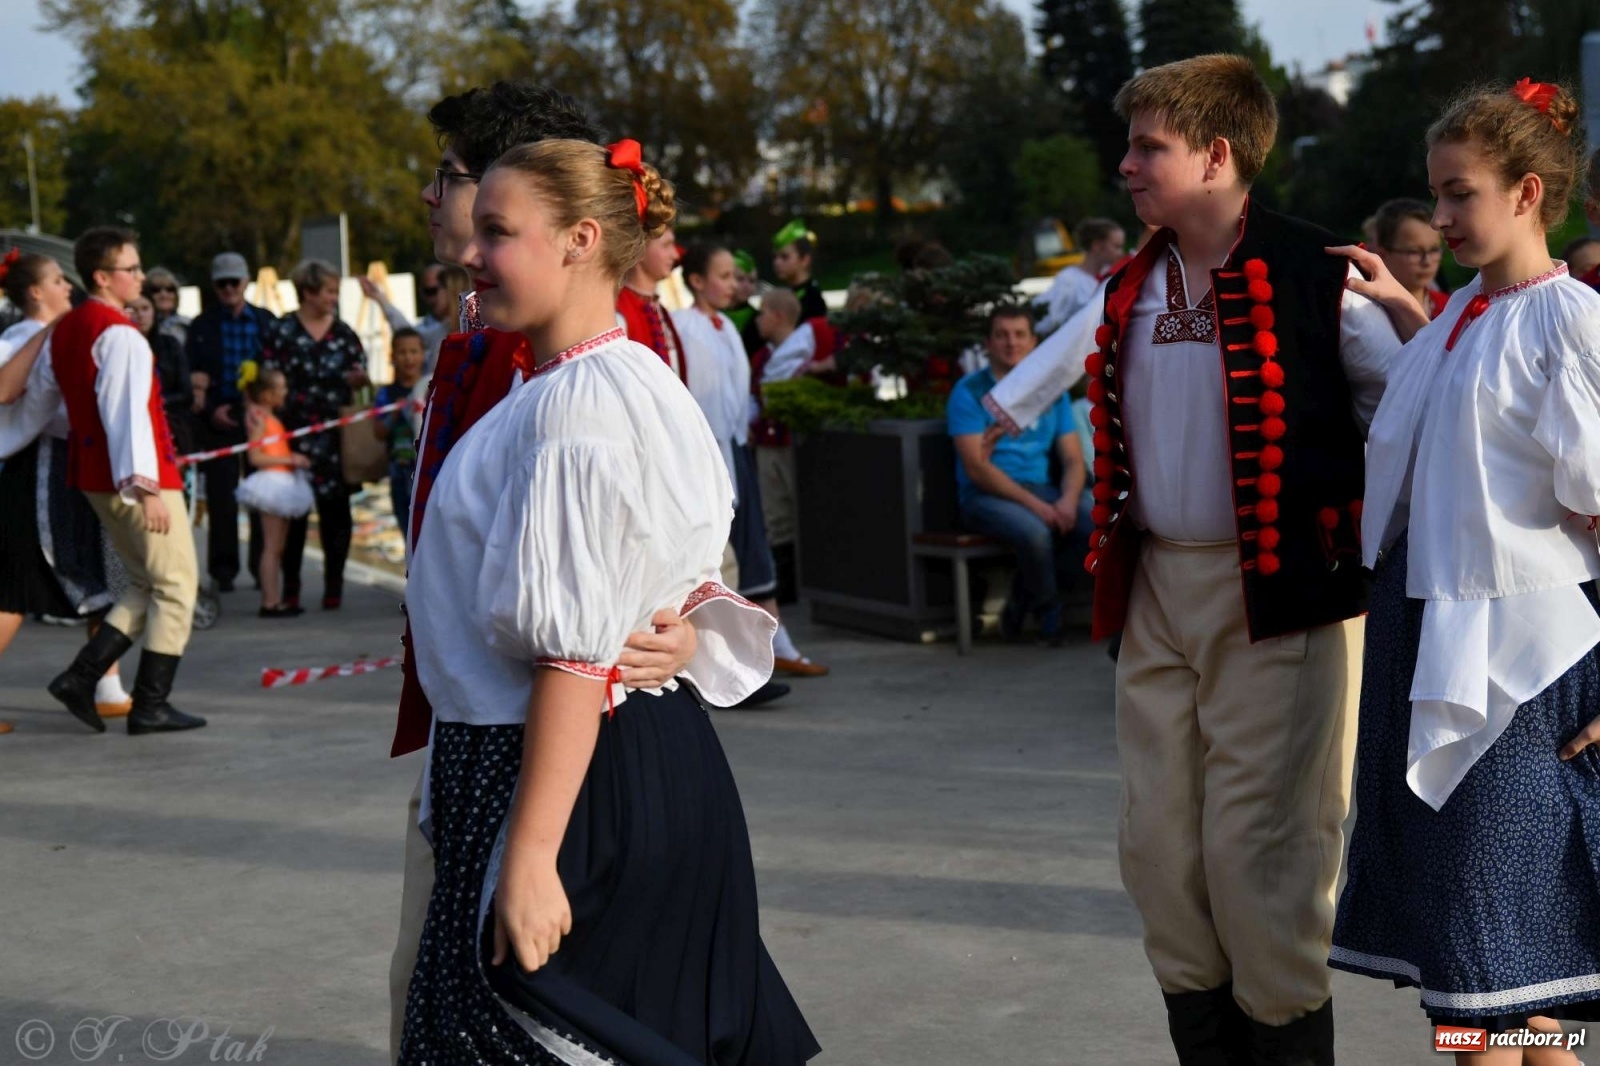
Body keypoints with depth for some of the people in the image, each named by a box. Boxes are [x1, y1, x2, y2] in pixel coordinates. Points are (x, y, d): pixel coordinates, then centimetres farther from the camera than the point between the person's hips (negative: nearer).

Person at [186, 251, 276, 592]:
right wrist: (211, 410, -8)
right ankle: (223, 570, 5)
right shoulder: (202, 326, 6)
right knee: (221, 497, -1)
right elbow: (192, 375, 4)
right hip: (218, 420, -1)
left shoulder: (267, 321, 8)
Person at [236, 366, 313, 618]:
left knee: (277, 547, 11)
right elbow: (255, 457, -18)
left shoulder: (270, 418, 16)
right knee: (271, 546, -7)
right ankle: (269, 602, -5)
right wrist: (288, 460, -19)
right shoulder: (259, 418, -12)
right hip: (272, 481, -10)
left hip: (283, 482, 10)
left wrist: (293, 459, 8)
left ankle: (275, 600, 15)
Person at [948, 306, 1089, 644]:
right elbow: (977, 467, -13)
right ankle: (1048, 613, -5)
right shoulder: (970, 392, -4)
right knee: (1035, 532, -35)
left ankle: (1024, 599, -2)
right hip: (987, 495, -5)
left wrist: (1068, 500, -15)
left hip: (1041, 489, 5)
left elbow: (1073, 460, 8)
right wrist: (1034, 505, -21)